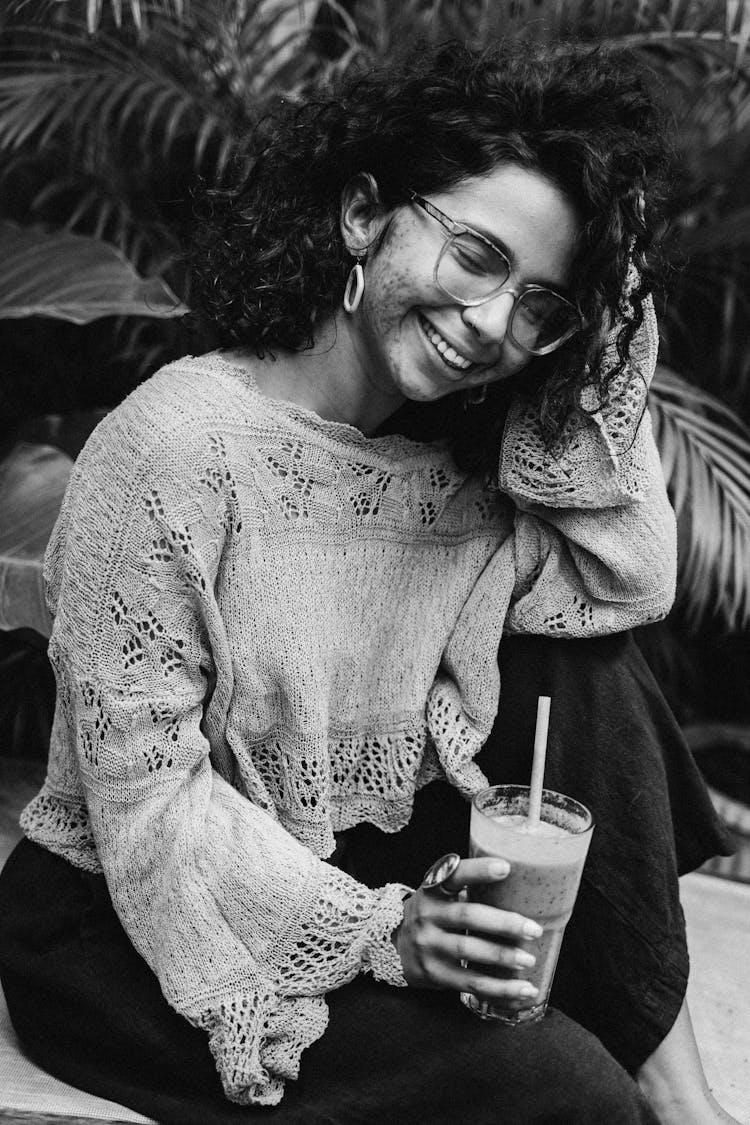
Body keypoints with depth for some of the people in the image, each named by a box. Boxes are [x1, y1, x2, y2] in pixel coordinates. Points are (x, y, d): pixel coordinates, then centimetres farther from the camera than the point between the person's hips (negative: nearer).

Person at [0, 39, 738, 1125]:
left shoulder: (464, 463, -1)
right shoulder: (178, 443, -21)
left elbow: (630, 579, -13)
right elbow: (143, 784, -21)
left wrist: (595, 335, -14)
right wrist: (378, 933, -28)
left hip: (363, 880, 7)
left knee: (572, 664, -11)